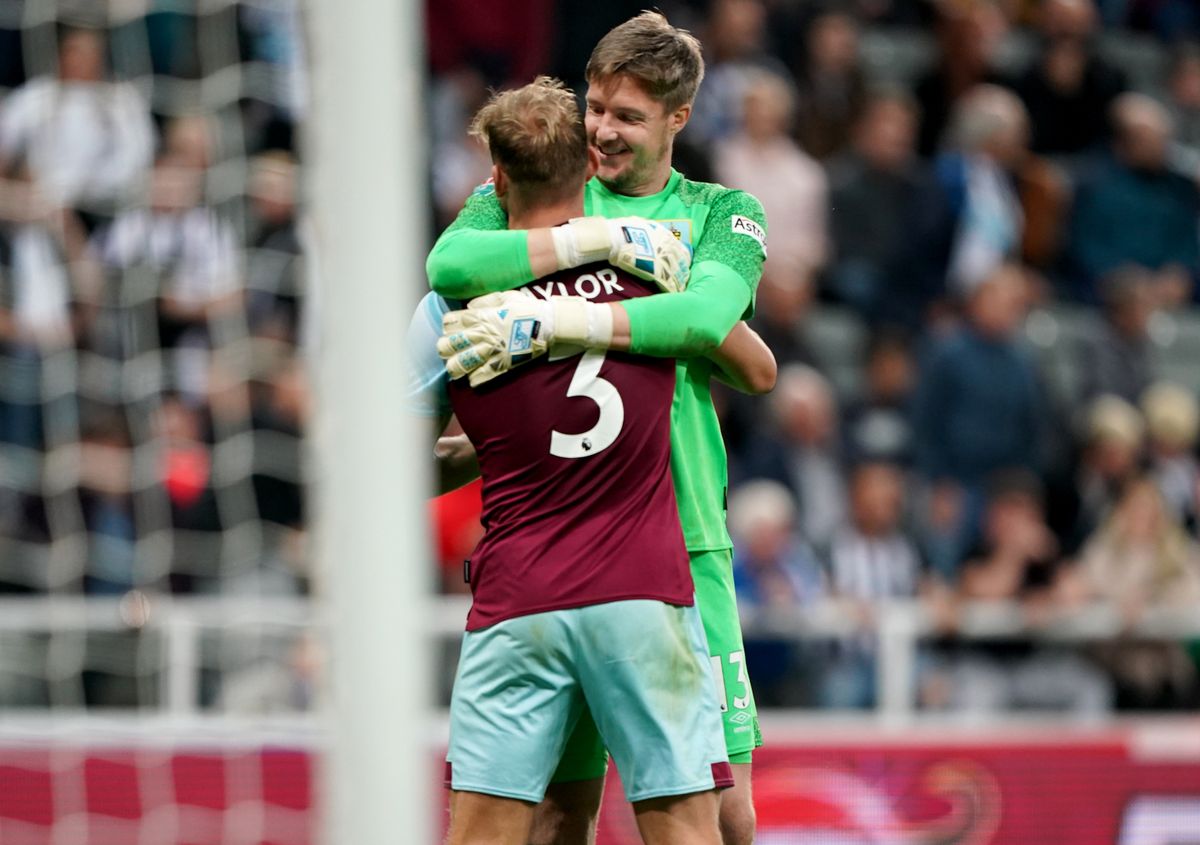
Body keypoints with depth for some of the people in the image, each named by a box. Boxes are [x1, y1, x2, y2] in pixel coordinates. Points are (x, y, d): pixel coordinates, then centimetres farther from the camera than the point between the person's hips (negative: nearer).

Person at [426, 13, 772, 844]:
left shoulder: (723, 212, 10)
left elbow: (707, 314, -13)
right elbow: (449, 265, -11)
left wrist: (554, 321, -23)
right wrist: (598, 239, -14)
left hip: (683, 535, 0)